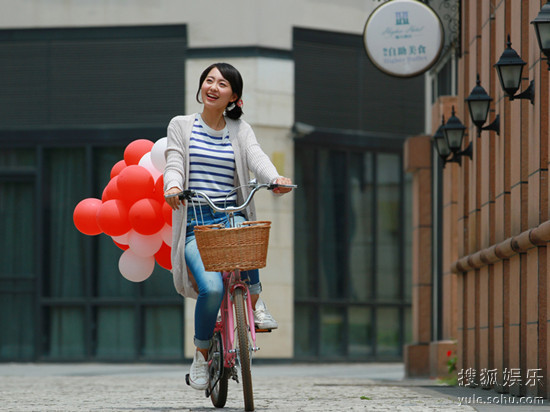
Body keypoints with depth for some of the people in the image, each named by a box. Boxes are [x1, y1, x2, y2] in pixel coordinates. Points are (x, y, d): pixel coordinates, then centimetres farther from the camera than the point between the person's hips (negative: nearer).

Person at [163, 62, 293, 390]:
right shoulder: (181, 126, 10)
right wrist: (172, 187, -28)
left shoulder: (240, 130, 13)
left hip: (232, 217, 1)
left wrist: (275, 179, -29)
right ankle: (202, 353, -1)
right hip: (194, 223, -1)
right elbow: (174, 165, -3)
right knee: (212, 288, -26)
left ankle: (255, 301, -14)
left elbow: (256, 158, -6)